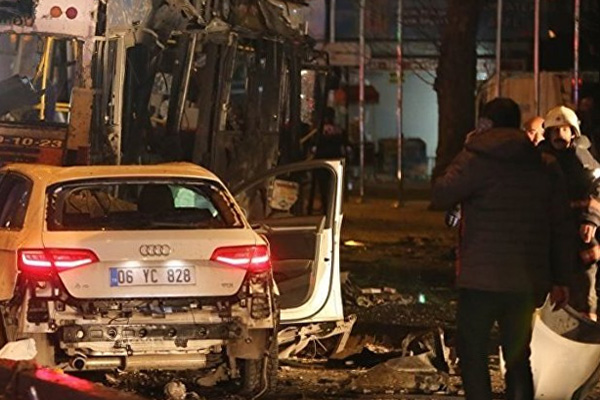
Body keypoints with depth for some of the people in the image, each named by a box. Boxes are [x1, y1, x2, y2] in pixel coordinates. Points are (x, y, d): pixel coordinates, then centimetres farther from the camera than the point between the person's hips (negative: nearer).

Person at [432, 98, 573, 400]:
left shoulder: (475, 159, -8)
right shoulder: (546, 167, 6)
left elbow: (440, 196, -6)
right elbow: (560, 228, 7)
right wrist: (560, 279, 12)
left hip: (481, 280, -4)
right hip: (528, 282, 4)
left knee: (472, 354, 4)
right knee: (518, 358, 13)